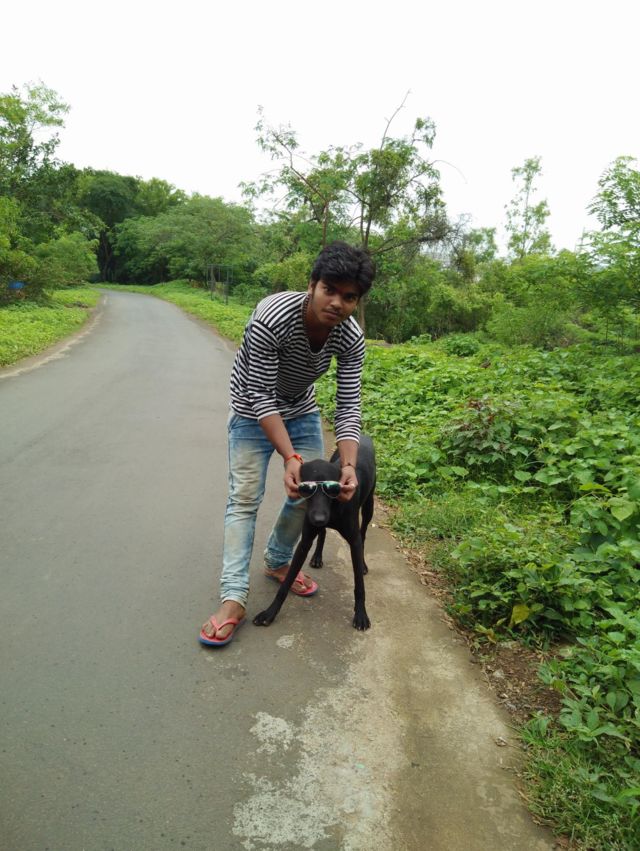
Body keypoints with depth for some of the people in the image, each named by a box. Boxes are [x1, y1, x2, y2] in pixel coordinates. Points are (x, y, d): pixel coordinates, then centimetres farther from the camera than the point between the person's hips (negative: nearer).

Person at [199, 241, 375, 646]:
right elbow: (260, 395, -31)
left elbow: (349, 405, -19)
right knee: (245, 498, -10)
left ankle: (278, 562, 27)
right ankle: (234, 597, -6)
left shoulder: (351, 338, -22)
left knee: (311, 492, 4)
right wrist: (290, 456, -37)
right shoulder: (272, 317, -35)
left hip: (302, 408, 5)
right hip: (254, 409, -4)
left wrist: (348, 465, -33)